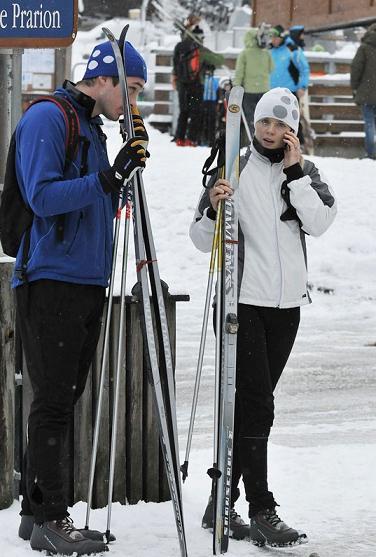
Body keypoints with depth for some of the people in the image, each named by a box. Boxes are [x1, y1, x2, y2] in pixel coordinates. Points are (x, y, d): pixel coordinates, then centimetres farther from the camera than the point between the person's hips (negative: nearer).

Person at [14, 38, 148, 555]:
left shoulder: (93, 127, 19)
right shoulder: (48, 117, -9)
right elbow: (43, 197, -19)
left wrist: (126, 169, 5)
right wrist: (109, 177, -24)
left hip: (88, 281, 9)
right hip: (50, 281, -9)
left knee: (64, 399, 10)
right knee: (53, 400, -8)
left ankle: (37, 510, 16)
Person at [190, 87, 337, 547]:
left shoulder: (305, 173, 9)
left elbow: (319, 223, -8)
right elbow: (202, 240, -2)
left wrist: (295, 171, -11)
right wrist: (213, 208, -22)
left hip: (287, 304, 4)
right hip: (242, 301, -4)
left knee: (249, 404, 10)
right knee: (256, 404, -12)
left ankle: (222, 503, 19)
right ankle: (262, 513, -12)